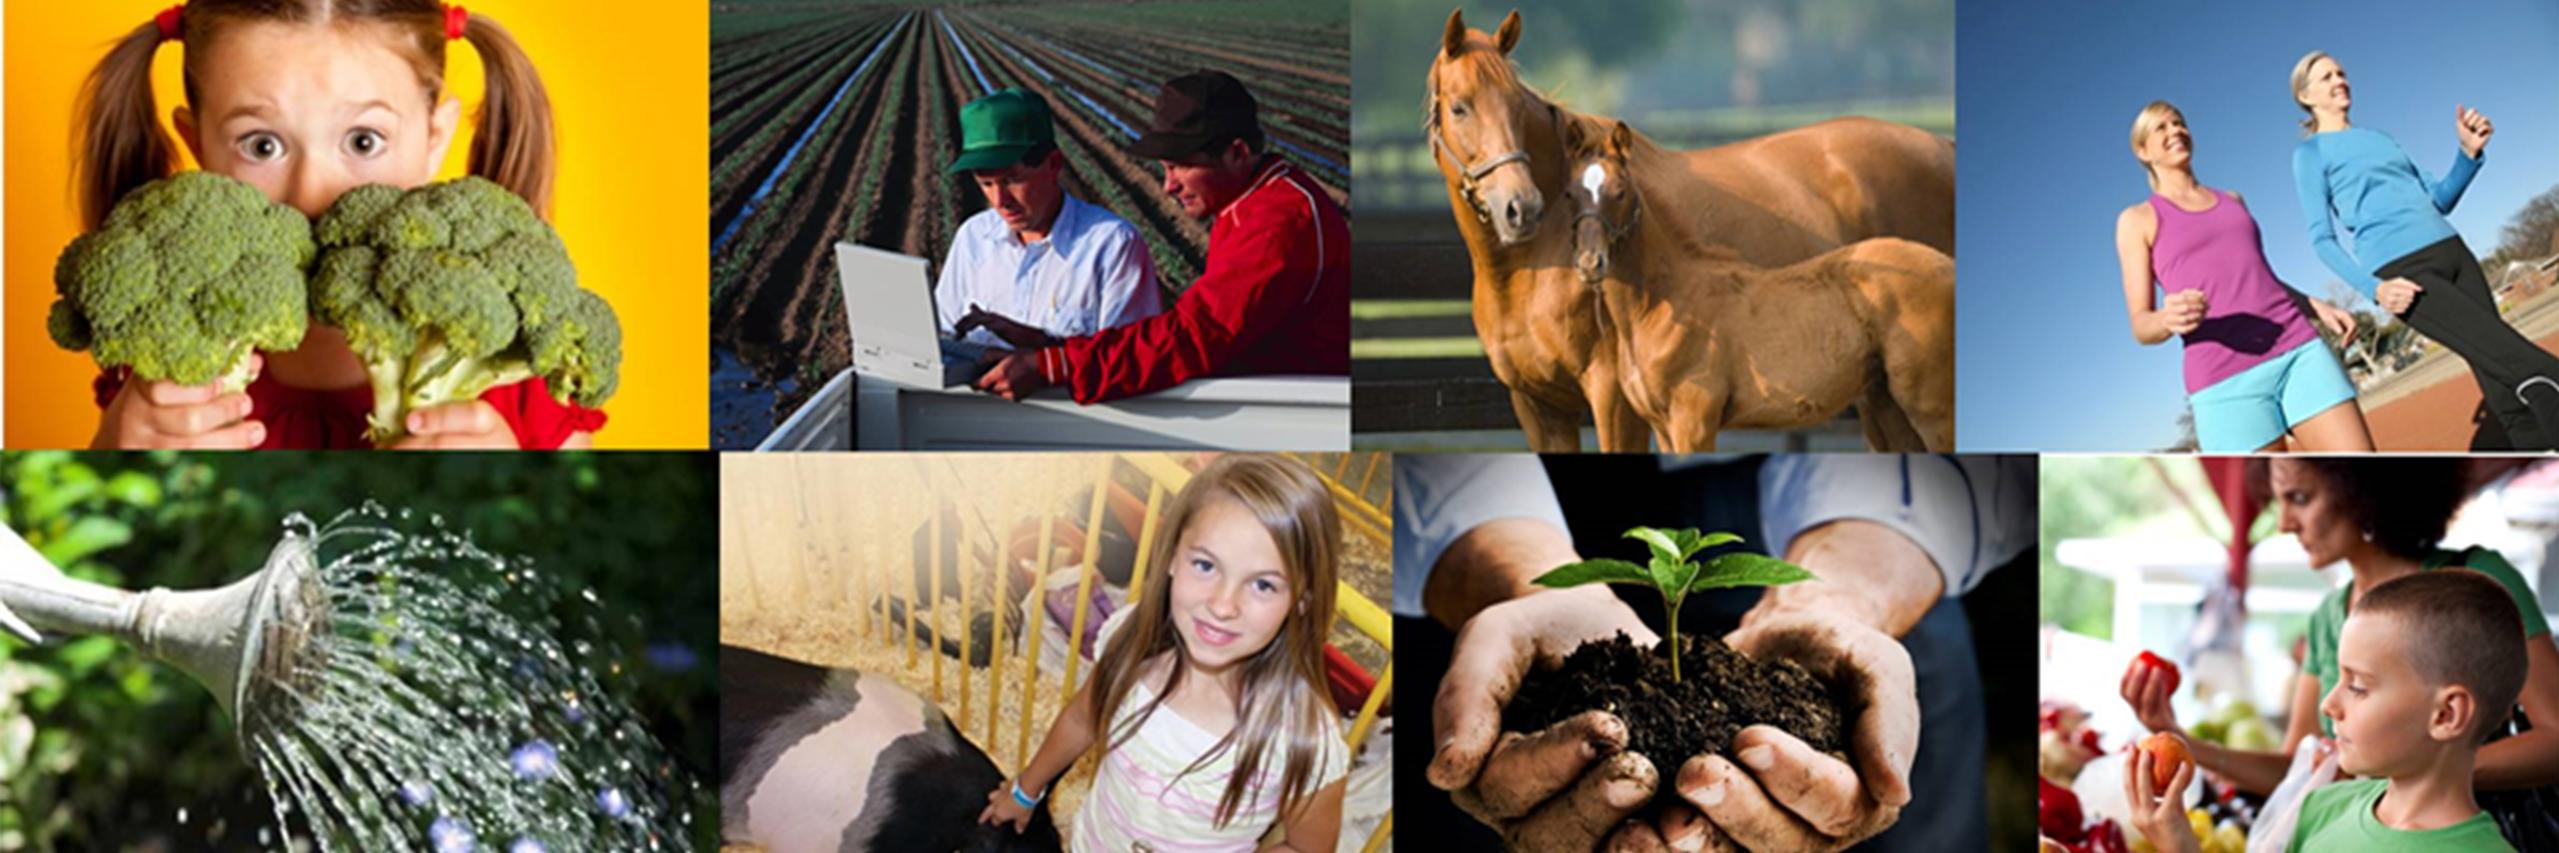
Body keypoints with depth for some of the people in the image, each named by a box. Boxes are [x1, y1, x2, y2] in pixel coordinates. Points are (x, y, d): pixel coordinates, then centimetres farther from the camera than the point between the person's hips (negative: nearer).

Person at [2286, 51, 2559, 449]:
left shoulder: (2380, 138, 24)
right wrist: (2374, 288, -17)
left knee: (2508, 387, -3)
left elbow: (2438, 199, 22)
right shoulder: (2310, 154, 6)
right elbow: (2323, 240, -2)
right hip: (2403, 270, -6)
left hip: (2452, 251, 7)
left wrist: (2469, 153, 3)